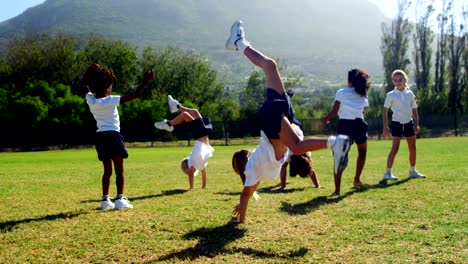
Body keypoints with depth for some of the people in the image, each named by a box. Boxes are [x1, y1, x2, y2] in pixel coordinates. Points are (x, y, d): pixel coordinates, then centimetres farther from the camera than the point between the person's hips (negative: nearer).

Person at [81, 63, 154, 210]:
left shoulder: (90, 100, 1)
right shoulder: (111, 100, -14)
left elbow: (83, 84, 21)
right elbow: (135, 95, -18)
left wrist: (89, 71, 15)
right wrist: (146, 81, -13)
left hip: (100, 137, 6)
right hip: (112, 136, -6)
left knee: (107, 170, 15)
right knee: (119, 170, -1)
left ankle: (105, 200, 13)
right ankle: (120, 199, -8)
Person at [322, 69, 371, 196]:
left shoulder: (341, 93, 0)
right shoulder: (363, 95, 13)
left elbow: (334, 112, -6)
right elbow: (363, 112, 7)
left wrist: (325, 119, 11)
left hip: (344, 125, -3)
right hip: (359, 125, 3)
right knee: (362, 152, 30)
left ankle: (337, 189, -8)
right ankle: (357, 179, 32)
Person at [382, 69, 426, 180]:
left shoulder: (410, 94, 5)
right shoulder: (391, 95, -6)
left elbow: (414, 110, 10)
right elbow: (385, 111, -4)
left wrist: (416, 124, 3)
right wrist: (385, 127, -9)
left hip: (409, 123, 5)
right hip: (397, 123, -5)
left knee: (413, 148, 12)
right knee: (395, 148, -11)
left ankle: (413, 171, 27)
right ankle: (388, 173, -10)